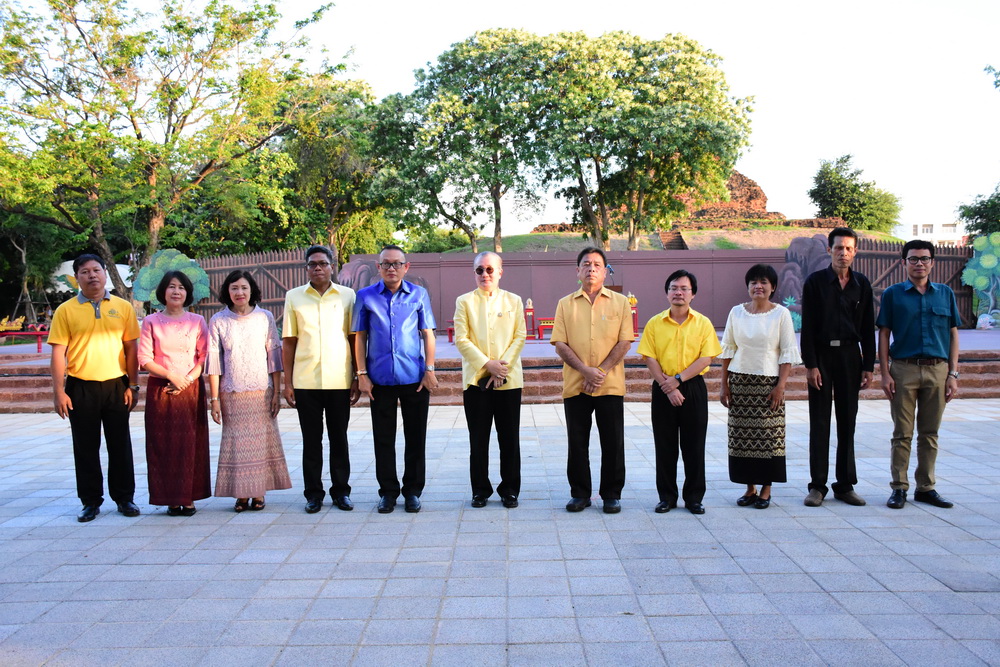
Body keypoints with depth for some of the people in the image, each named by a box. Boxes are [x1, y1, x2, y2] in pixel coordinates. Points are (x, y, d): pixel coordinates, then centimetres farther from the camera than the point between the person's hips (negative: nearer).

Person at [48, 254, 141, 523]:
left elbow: (131, 348, 6)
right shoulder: (66, 310, 1)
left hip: (116, 385, 1)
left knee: (120, 445, 8)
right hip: (80, 387, 0)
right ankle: (91, 502, 19)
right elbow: (58, 352, -1)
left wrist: (133, 385, 1)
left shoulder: (123, 307, 5)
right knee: (86, 447, 7)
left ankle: (124, 498, 20)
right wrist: (58, 392, -6)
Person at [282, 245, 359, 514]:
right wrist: (288, 383, 1)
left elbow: (354, 339, 6)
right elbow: (288, 342, 6)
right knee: (311, 439, 7)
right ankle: (314, 493, 17)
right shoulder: (294, 297, 6)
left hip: (339, 380, 0)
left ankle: (341, 491, 18)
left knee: (339, 438, 7)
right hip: (305, 381, 0)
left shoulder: (347, 295, 5)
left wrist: (358, 378, 1)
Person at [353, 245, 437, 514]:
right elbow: (360, 337, 5)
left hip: (414, 377, 0)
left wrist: (430, 369, -2)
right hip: (380, 378, 0)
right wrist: (362, 374, 0)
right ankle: (388, 491, 20)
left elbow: (428, 334, 5)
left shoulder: (418, 295, 5)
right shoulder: (365, 297, 4)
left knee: (415, 437, 6)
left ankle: (412, 491, 19)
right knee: (383, 438, 7)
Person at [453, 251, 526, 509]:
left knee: (510, 438, 4)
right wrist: (487, 364, -11)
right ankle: (480, 490, 15)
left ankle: (510, 490, 15)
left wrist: (502, 366, -10)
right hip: (476, 378, -1)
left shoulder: (513, 301, 10)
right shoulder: (464, 301, 7)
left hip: (509, 380, 1)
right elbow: (461, 339, -1)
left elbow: (520, 336, 3)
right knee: (478, 439, 4)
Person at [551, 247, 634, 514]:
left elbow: (624, 342, -2)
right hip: (575, 385, 1)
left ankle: (612, 494, 18)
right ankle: (580, 493, 19)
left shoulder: (620, 302, 5)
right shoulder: (565, 304, 6)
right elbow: (560, 344, -1)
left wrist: (601, 371, -12)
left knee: (613, 442, 4)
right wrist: (585, 370, -14)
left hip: (611, 385, 0)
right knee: (577, 442, 7)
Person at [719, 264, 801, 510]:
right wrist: (724, 385, 5)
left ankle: (766, 489, 12)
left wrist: (780, 386, -10)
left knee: (769, 435, -1)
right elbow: (728, 349, 9)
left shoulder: (781, 314, 0)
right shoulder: (737, 312, 6)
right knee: (742, 435, 3)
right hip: (740, 381, 2)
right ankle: (749, 488, 14)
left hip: (769, 382, -2)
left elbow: (788, 353, -2)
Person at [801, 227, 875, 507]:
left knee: (848, 421, 7)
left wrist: (868, 366, 3)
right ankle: (817, 486, 8)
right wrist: (810, 365, -11)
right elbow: (807, 327, -5)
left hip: (850, 355, 3)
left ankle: (845, 485, 16)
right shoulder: (815, 282, -3)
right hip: (821, 355, -3)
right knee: (819, 423, 1)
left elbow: (868, 328, 8)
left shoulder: (861, 284, 7)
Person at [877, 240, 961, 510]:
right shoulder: (893, 294, 3)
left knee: (930, 433, 9)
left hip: (938, 370, 2)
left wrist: (953, 374, 2)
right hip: (904, 370, -2)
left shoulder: (945, 293, 9)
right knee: (902, 433, 2)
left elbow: (953, 335, 10)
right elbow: (883, 335, 1)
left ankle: (926, 487, 19)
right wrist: (885, 373, -6)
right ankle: (899, 488, 9)